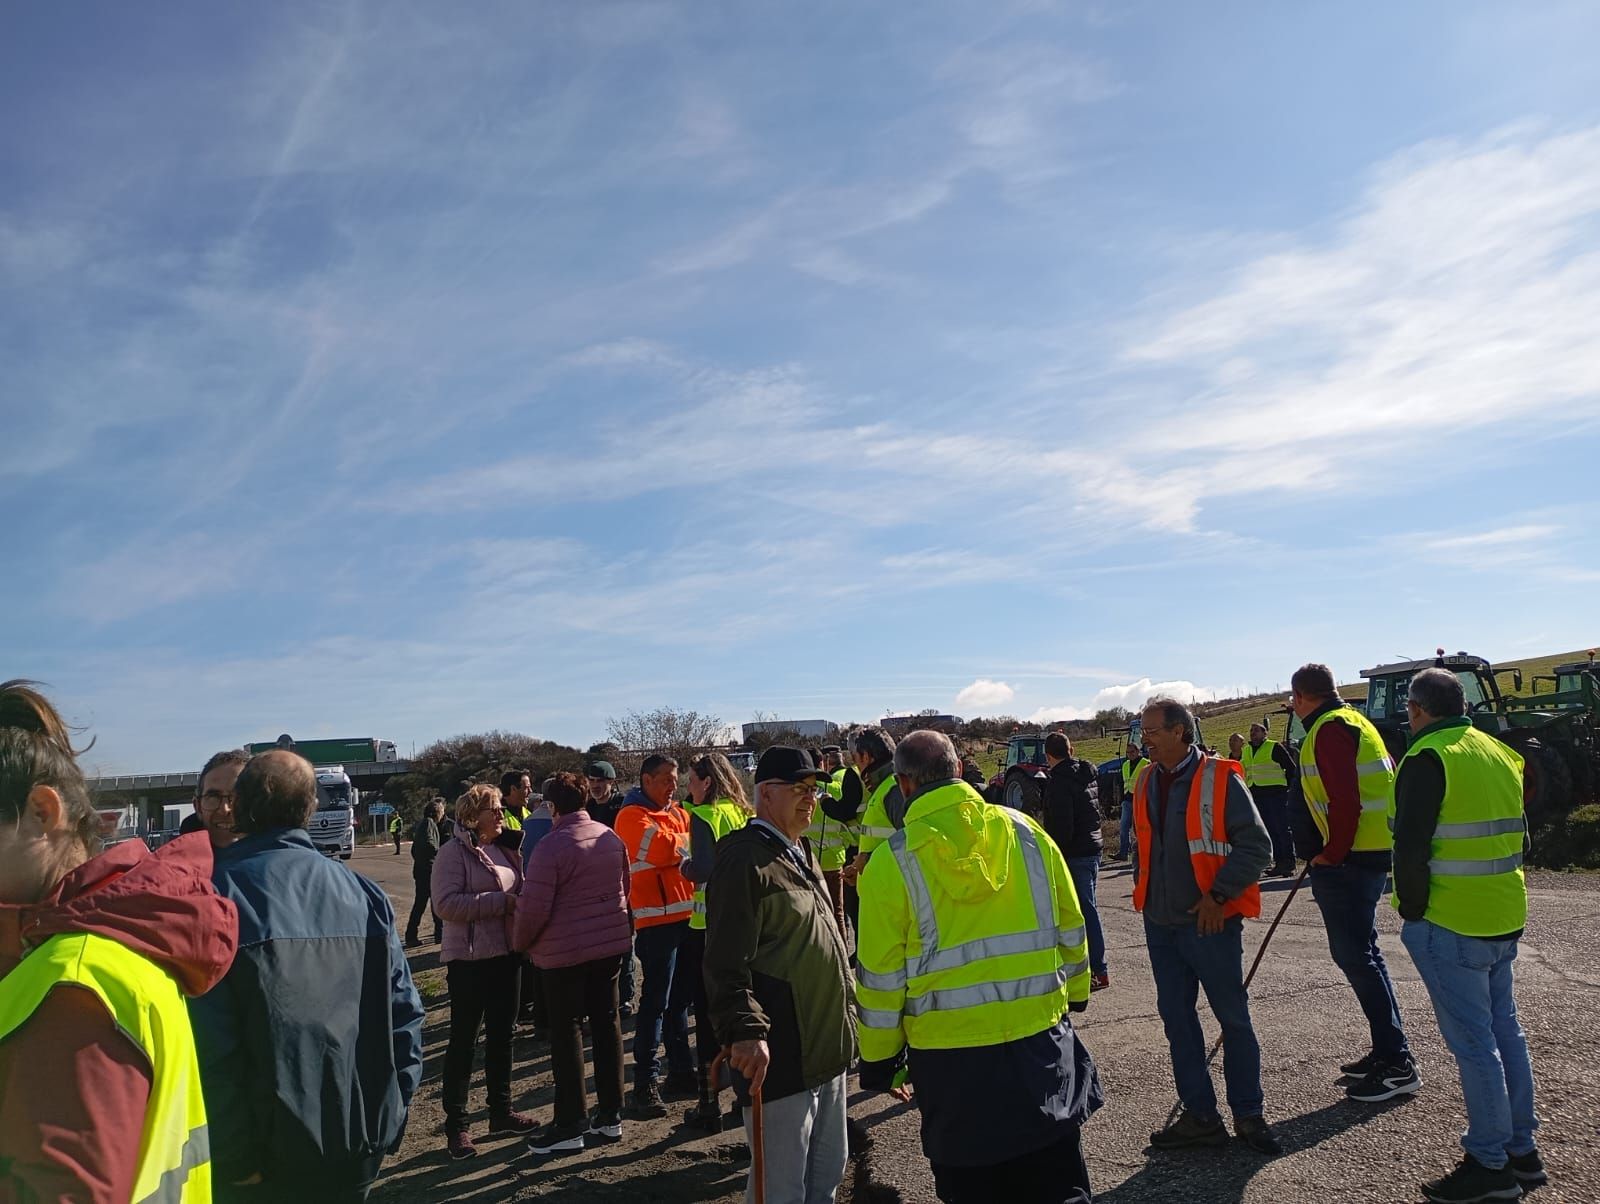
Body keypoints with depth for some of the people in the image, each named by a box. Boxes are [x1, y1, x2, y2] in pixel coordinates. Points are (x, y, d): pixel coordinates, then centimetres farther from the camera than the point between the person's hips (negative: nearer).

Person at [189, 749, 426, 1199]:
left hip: (264, 1164, -3)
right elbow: (405, 1012, -1)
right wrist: (388, 1123, 8)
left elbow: (211, 1045, -18)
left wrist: (236, 1158, -10)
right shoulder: (363, 893, -2)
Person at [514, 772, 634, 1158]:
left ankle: (569, 1126, 11)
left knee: (566, 1032, 3)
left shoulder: (552, 846, -16)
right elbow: (625, 888, 14)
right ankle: (610, 1115, 22)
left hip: (565, 952, -6)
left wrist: (521, 942, 1)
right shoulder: (611, 837, 4)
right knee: (607, 1023, 13)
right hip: (613, 943, 6)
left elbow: (534, 907, -17)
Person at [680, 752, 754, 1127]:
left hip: (709, 924, -6)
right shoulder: (744, 814, 6)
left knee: (707, 1011, 3)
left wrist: (686, 867, -3)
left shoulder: (703, 816, -12)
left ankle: (708, 1102, 10)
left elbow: (704, 869, -22)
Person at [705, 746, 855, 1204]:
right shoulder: (745, 859, -16)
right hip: (779, 1059, -9)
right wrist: (745, 1030, -32)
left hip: (827, 1049, 9)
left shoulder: (800, 854, 14)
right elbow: (727, 963, -23)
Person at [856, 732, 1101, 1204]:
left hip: (949, 1051, -3)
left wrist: (878, 1056, 5)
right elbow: (1070, 928, 8)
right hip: (1040, 1033, 3)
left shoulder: (892, 861, -12)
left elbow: (880, 973, -7)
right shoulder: (1025, 831, -2)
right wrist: (1074, 994, 24)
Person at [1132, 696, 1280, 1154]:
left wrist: (1218, 896, -16)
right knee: (1176, 1018, 11)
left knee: (1234, 1018, 7)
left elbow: (1257, 845, -14)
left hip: (1210, 922, -6)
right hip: (1161, 924, 6)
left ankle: (1248, 1115, 23)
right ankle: (1200, 1116, 22)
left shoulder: (1220, 779, -13)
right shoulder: (1146, 781, 7)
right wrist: (1142, 887, 11)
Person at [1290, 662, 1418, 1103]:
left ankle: (1397, 1064, 0)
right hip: (1372, 851, 11)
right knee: (1358, 953, 17)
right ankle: (1387, 1052, 24)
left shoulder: (1330, 728, -14)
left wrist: (1332, 854, -13)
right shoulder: (1352, 721, 18)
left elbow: (1344, 799, -22)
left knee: (1355, 955, -5)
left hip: (1349, 859, -11)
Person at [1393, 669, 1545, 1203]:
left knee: (1473, 1042, 0)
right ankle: (1522, 1151, 27)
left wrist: (1413, 912, -7)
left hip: (1451, 925, -8)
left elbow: (1411, 848, -20)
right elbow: (1516, 835, 18)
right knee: (1505, 1030, 16)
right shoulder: (1500, 753, 10)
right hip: (1505, 918, 9)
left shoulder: (1427, 758, -16)